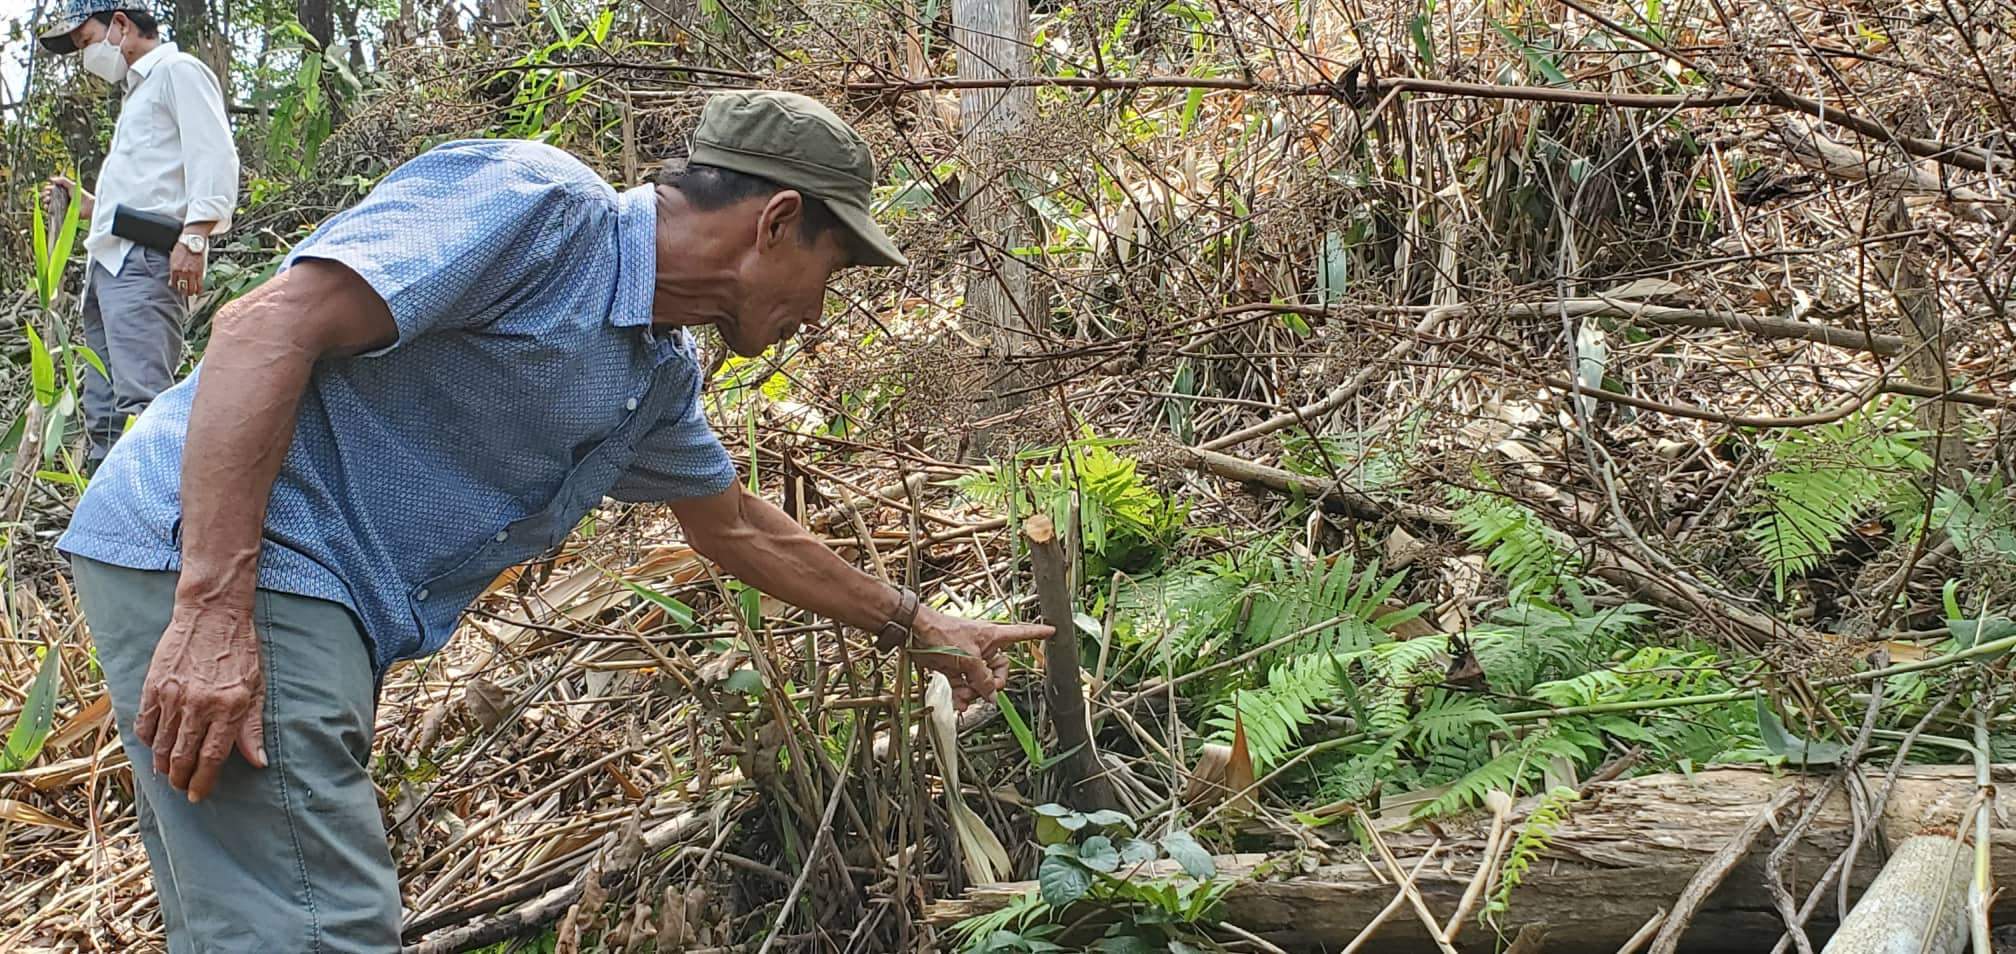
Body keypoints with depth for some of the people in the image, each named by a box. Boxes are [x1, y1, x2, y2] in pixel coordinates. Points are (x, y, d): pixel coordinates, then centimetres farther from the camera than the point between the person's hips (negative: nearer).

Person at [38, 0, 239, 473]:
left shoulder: (178, 71, 2)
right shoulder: (136, 92, 31)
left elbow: (214, 155, -12)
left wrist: (194, 238, -22)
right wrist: (87, 204, 24)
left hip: (144, 259, -10)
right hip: (109, 260, 10)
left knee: (140, 400, -22)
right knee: (102, 411, 5)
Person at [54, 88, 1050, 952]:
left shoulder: (661, 375, 15)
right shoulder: (537, 202, -15)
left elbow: (736, 526, 33)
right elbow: (266, 328, -22)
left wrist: (913, 624, 39)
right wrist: (215, 609, -28)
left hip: (321, 601, 10)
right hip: (207, 557, -10)